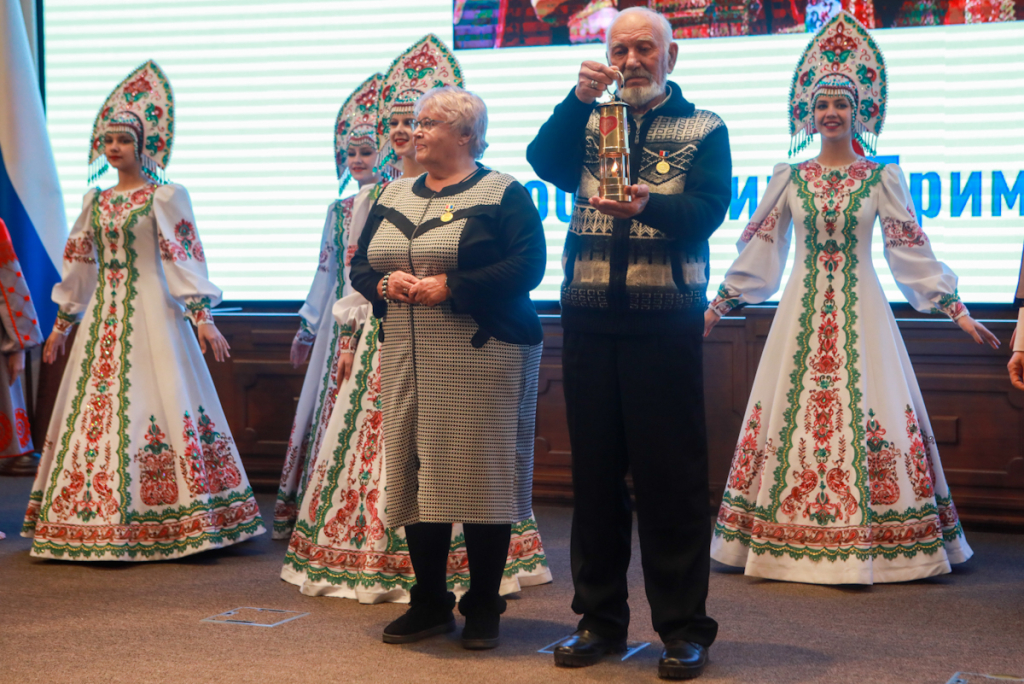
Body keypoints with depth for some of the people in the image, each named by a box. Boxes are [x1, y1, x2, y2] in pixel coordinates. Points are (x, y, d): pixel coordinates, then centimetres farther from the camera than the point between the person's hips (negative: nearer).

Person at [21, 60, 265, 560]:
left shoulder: (166, 196, -3)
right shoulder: (95, 201, 14)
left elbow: (185, 258, -8)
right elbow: (79, 264, 18)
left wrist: (202, 318, -15)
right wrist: (61, 324, 19)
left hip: (152, 312, -6)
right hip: (103, 316, 6)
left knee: (158, 402, -9)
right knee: (91, 404, 4)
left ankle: (163, 523, -2)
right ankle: (97, 526, 11)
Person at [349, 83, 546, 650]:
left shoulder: (503, 194, -2)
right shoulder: (394, 197, 17)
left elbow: (526, 266, -12)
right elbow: (360, 265, 18)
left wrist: (451, 288, -17)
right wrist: (384, 282, -5)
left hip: (480, 356, -6)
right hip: (407, 358, 6)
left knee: (481, 474, -3)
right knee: (413, 473, 6)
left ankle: (483, 608, 8)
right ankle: (429, 603, 17)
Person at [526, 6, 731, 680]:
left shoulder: (704, 129, 7)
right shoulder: (587, 124, 16)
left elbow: (709, 209, -9)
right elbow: (543, 161, -4)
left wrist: (650, 205, -28)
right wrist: (579, 98, -16)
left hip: (665, 319, -3)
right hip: (589, 318, 3)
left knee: (671, 472, -2)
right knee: (594, 468, 7)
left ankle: (684, 626, 6)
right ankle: (601, 618, 17)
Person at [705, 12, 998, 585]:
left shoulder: (882, 177, 3)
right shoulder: (789, 178, 7)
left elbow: (911, 250, 2)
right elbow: (759, 250, 12)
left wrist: (956, 309, -2)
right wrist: (720, 305, 11)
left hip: (860, 311, -1)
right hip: (802, 311, 2)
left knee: (867, 409, -4)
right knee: (791, 409, 0)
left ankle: (871, 544, 2)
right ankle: (790, 542, 7)